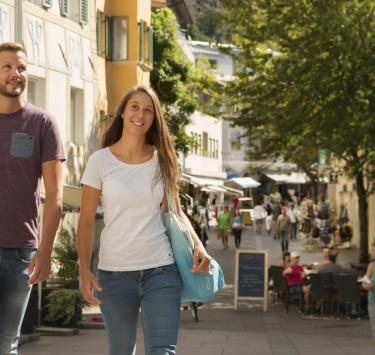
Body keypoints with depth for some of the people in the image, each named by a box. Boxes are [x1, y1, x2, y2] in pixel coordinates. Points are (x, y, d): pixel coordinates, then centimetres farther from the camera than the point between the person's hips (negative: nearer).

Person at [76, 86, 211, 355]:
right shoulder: (100, 161, -2)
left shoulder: (162, 160, 4)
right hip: (114, 272, -1)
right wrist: (84, 271, -9)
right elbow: (86, 222, 0)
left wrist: (198, 245, -4)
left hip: (161, 270, 1)